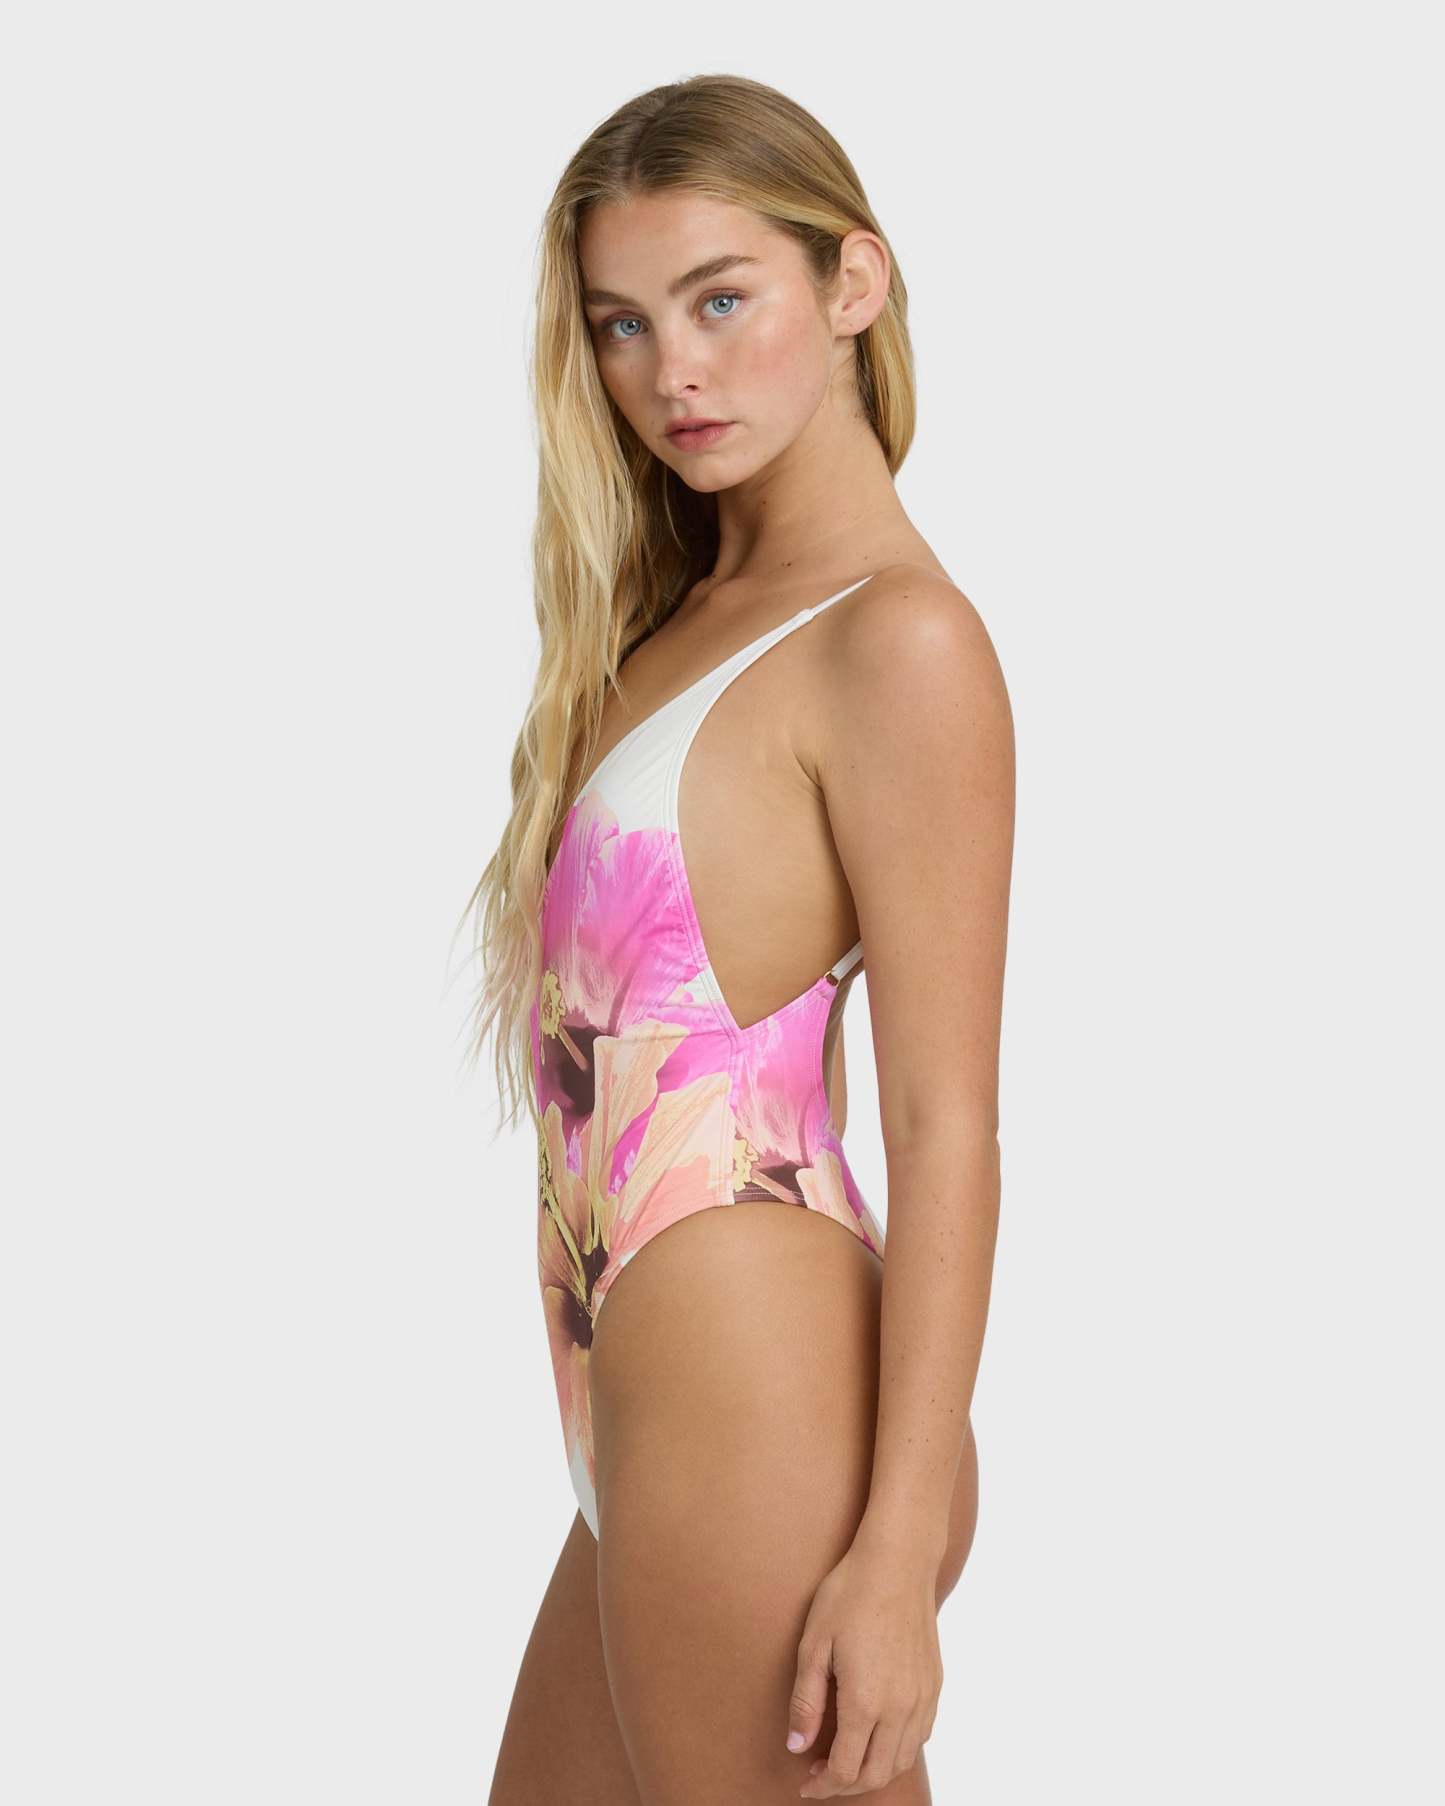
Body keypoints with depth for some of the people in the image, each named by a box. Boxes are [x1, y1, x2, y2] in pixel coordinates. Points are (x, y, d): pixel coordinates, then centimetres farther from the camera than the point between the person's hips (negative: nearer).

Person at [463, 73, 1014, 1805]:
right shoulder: (682, 616, 15)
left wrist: (900, 1550, -19)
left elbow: (947, 1129, -16)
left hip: (757, 1416, -9)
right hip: (645, 1427, 9)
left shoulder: (900, 642, -12)